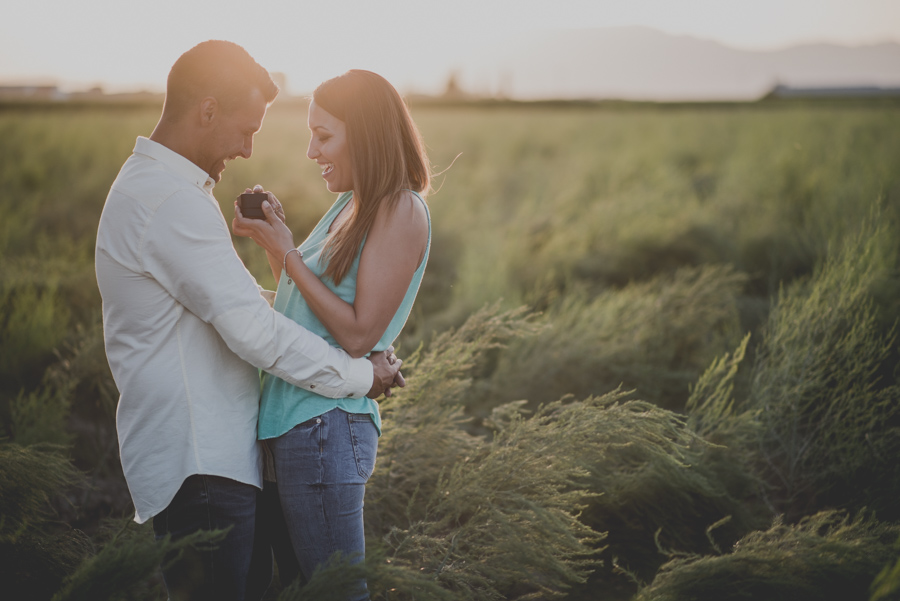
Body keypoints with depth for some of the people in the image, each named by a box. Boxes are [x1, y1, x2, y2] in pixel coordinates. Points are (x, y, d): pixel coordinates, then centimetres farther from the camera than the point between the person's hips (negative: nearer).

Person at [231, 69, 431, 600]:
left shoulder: (401, 212, -12)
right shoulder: (352, 204, 16)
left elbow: (358, 333, -17)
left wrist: (287, 251, -14)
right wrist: (273, 238, 8)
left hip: (325, 426, -9)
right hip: (293, 418, 9)